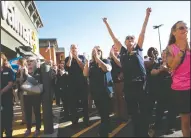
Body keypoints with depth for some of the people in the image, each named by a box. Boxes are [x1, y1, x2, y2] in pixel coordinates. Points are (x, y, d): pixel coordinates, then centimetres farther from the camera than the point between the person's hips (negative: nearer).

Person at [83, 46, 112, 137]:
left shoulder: (105, 61, -2)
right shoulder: (91, 64, 7)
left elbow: (107, 69, -24)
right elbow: (85, 74, -5)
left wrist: (97, 58, -24)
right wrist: (87, 62, -15)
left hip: (105, 90, -4)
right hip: (95, 91, 4)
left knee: (105, 112, -5)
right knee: (101, 112, 17)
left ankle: (103, 133, 7)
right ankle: (106, 128, 36)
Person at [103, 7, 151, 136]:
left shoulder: (138, 49, 8)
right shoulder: (123, 52, 11)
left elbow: (143, 32, 5)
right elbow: (114, 38, 15)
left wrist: (147, 15, 3)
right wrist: (107, 24, 19)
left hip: (141, 83, -1)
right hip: (128, 85, 2)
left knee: (144, 110, 6)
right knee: (133, 111, 9)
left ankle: (145, 133, 21)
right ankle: (138, 133, 24)